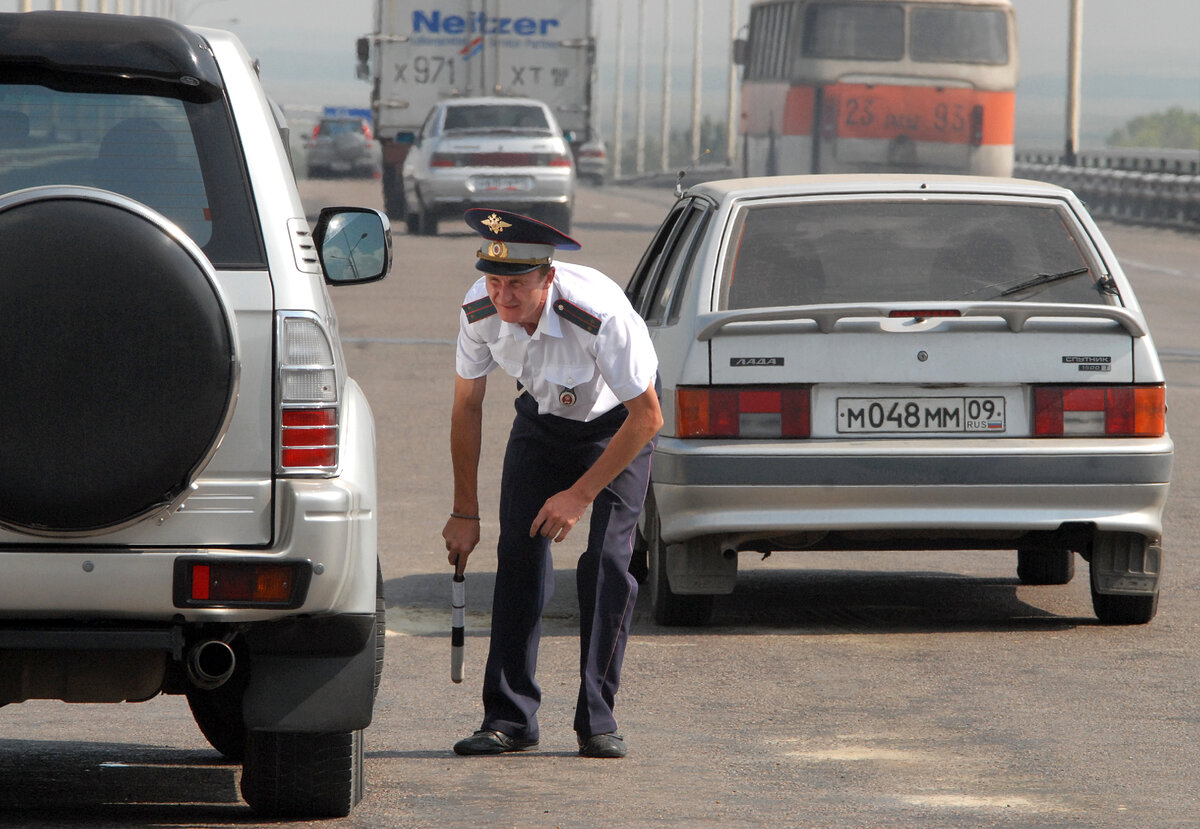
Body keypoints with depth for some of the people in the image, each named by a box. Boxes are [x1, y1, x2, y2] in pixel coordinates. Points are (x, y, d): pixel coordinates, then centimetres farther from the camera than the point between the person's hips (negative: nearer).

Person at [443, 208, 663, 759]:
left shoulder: (600, 314, -39)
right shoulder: (479, 311, -24)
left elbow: (647, 417, -27)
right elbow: (466, 408, -7)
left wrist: (581, 495, -27)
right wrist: (464, 512, -5)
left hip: (616, 422, -4)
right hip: (542, 418, 4)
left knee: (606, 562, -16)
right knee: (519, 554, -9)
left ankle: (597, 721, -9)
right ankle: (509, 719, -5)